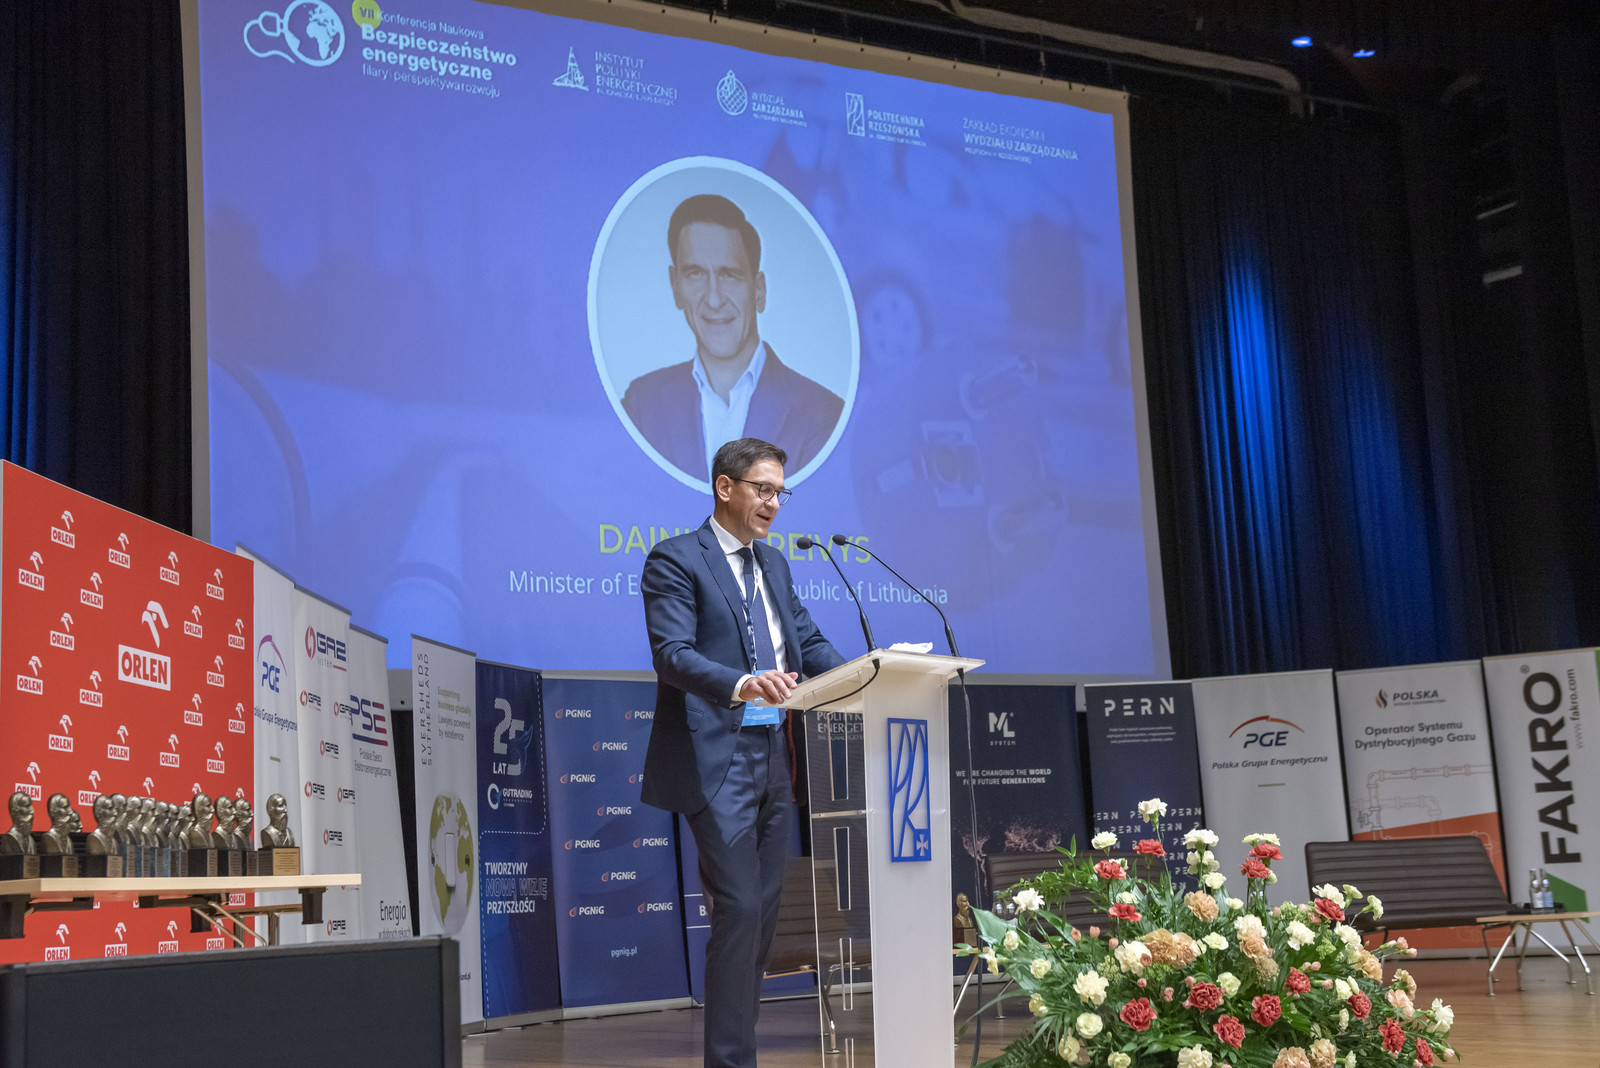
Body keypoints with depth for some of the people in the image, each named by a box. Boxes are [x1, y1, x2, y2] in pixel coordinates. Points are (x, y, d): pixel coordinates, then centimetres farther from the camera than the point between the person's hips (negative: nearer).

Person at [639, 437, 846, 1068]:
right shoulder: (675, 560, -6)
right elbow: (672, 654, -17)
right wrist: (741, 683, -35)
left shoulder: (773, 564, 19)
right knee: (740, 909, -11)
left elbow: (808, 641, 16)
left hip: (773, 757, 8)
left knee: (763, 912, 9)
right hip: (716, 760, -8)